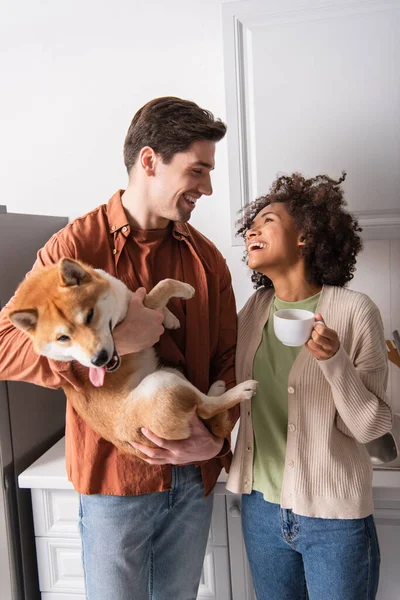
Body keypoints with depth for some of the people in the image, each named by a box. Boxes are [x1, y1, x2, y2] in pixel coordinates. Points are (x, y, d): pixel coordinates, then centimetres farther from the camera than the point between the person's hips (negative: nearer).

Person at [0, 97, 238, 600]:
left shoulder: (206, 256, 1)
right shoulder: (76, 245, -12)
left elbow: (227, 359, 4)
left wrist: (216, 436, -11)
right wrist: (109, 341, -28)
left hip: (194, 474, 4)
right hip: (113, 474, -3)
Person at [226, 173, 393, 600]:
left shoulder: (354, 311, -14)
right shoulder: (253, 310, -1)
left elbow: (370, 427, -12)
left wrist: (333, 360, -26)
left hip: (334, 518, -4)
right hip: (261, 505, 4)